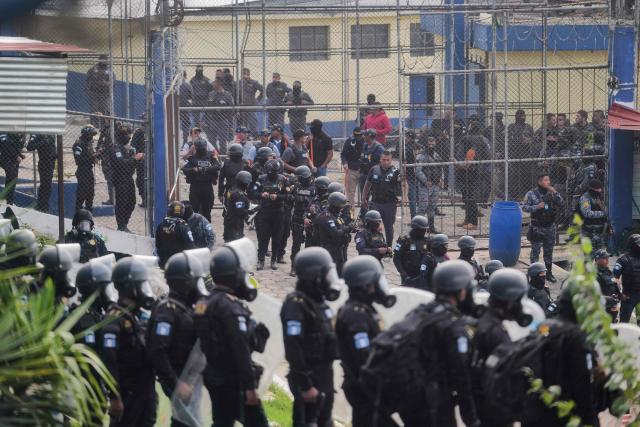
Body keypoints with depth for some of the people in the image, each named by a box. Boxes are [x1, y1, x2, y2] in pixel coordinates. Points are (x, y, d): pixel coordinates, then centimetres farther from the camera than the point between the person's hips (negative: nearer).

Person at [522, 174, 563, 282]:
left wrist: (555, 192, -12)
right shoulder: (531, 194, -6)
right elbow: (524, 207, -8)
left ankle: (548, 273, 23)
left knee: (549, 251, 13)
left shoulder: (551, 193, 6)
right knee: (535, 251, -1)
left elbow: (561, 203, 0)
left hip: (550, 227, 4)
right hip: (537, 228, -4)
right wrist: (537, 207, -20)